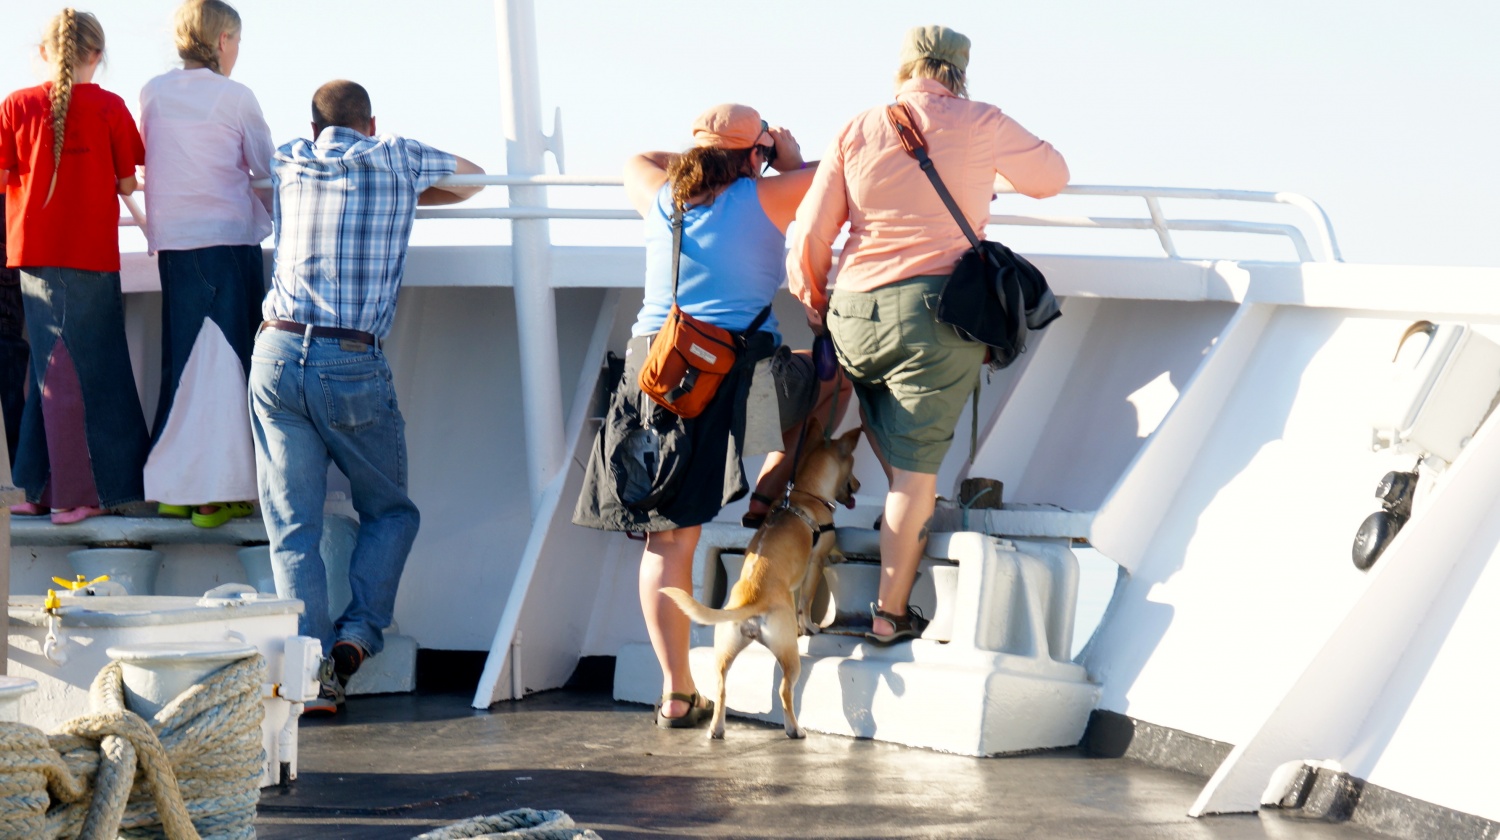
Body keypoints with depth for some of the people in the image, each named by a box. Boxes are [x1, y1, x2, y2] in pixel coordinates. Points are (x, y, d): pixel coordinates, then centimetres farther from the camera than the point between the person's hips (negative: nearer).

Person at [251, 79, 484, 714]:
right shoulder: (395, 159, 7)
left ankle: (312, 668, -5)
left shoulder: (287, 166, 14)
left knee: (292, 526, 4)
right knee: (390, 512, 17)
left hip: (277, 356, 2)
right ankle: (358, 632, 1)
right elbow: (470, 177, 26)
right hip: (354, 364, -2)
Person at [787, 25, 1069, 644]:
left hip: (855, 313, 2)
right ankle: (891, 612, 5)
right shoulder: (981, 125, 1)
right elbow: (1052, 176, 18)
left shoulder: (857, 132, 5)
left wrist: (813, 303, 21)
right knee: (916, 465, 2)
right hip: (939, 311, -2)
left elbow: (810, 235, 5)